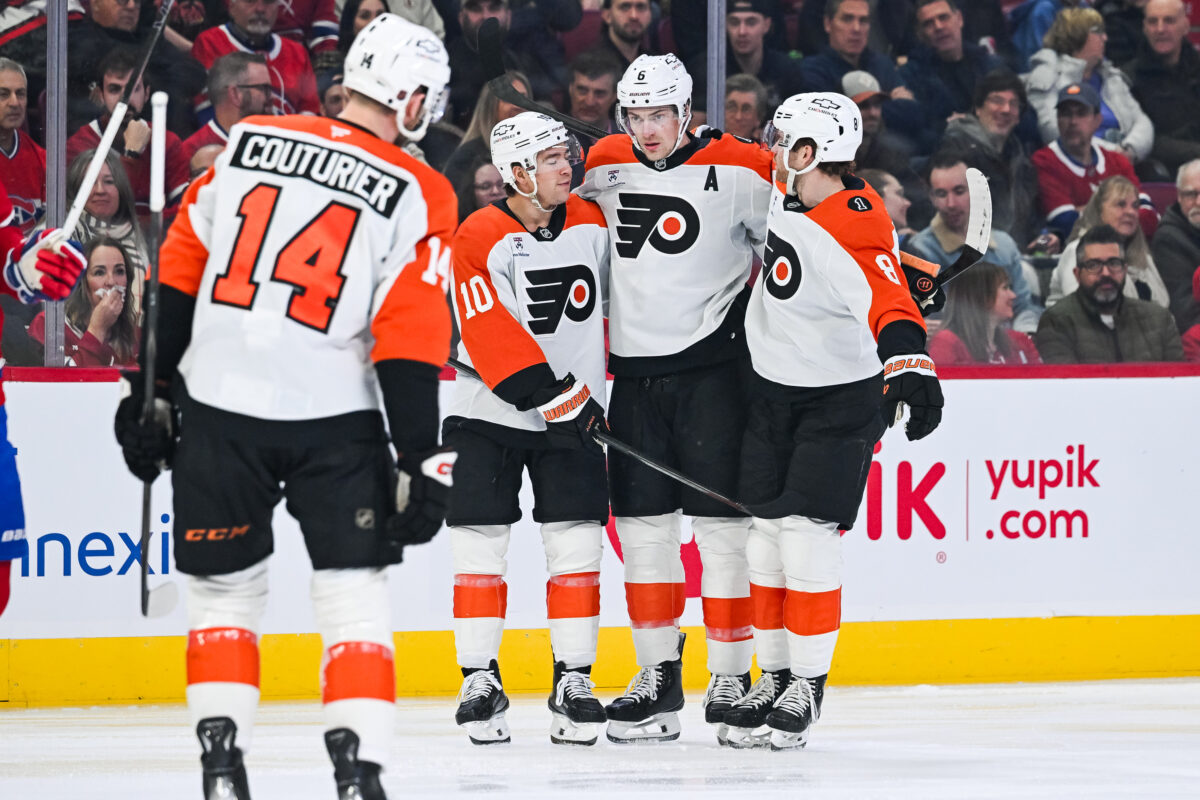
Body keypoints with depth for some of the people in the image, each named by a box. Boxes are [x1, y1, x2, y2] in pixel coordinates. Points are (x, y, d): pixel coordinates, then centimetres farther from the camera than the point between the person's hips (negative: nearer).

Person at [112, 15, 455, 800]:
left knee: (224, 589, 15)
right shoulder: (416, 195, -5)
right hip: (334, 418, -2)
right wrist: (420, 463, -4)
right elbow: (412, 345, -9)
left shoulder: (247, 143, 3)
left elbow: (179, 279, 6)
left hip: (219, 406, 2)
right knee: (353, 591, 7)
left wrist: (154, 392, 13)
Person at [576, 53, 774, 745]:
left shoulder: (737, 170, -9)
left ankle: (733, 679, 0)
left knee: (720, 522, -6)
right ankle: (660, 677, 14)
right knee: (641, 524, 6)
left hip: (712, 367, -5)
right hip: (634, 370, 5)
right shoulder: (605, 167, 7)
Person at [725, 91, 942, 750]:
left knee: (808, 532, -11)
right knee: (765, 530, 6)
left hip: (839, 399, -7)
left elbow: (887, 301, -45)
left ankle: (808, 684, 1)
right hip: (772, 391, 8)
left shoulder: (855, 232, -29)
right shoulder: (786, 194, -5)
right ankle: (773, 678, 14)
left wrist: (910, 365, -61)